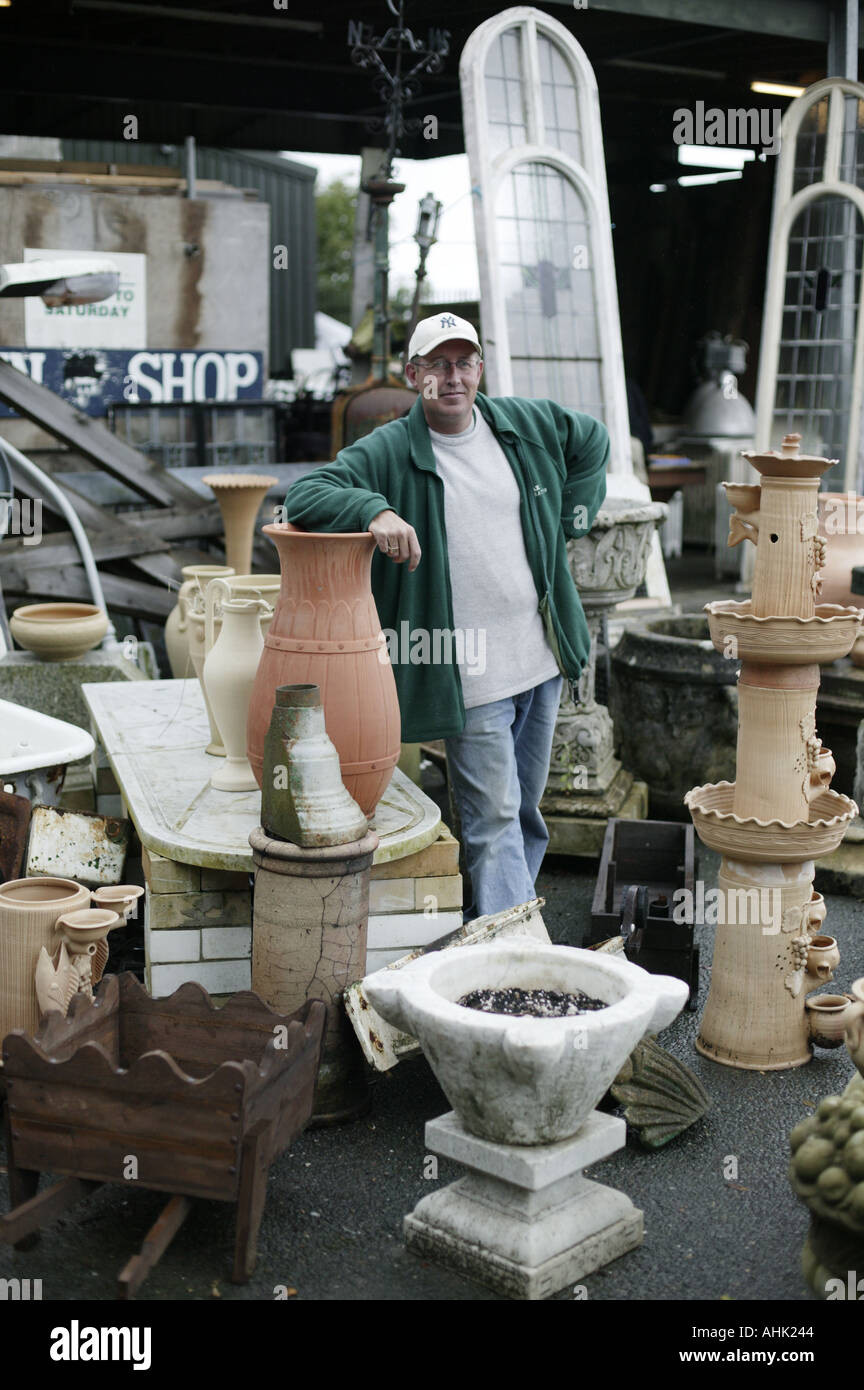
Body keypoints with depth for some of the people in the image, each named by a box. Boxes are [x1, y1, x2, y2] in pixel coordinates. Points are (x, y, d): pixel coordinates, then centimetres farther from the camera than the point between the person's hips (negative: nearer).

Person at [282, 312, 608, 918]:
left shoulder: (528, 424, 5)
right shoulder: (388, 451, -9)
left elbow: (593, 440, 24)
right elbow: (303, 496, -17)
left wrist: (568, 520, 15)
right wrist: (375, 509, -34)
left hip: (543, 658, 6)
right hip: (467, 675, -5)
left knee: (527, 808, 16)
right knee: (494, 818, -6)